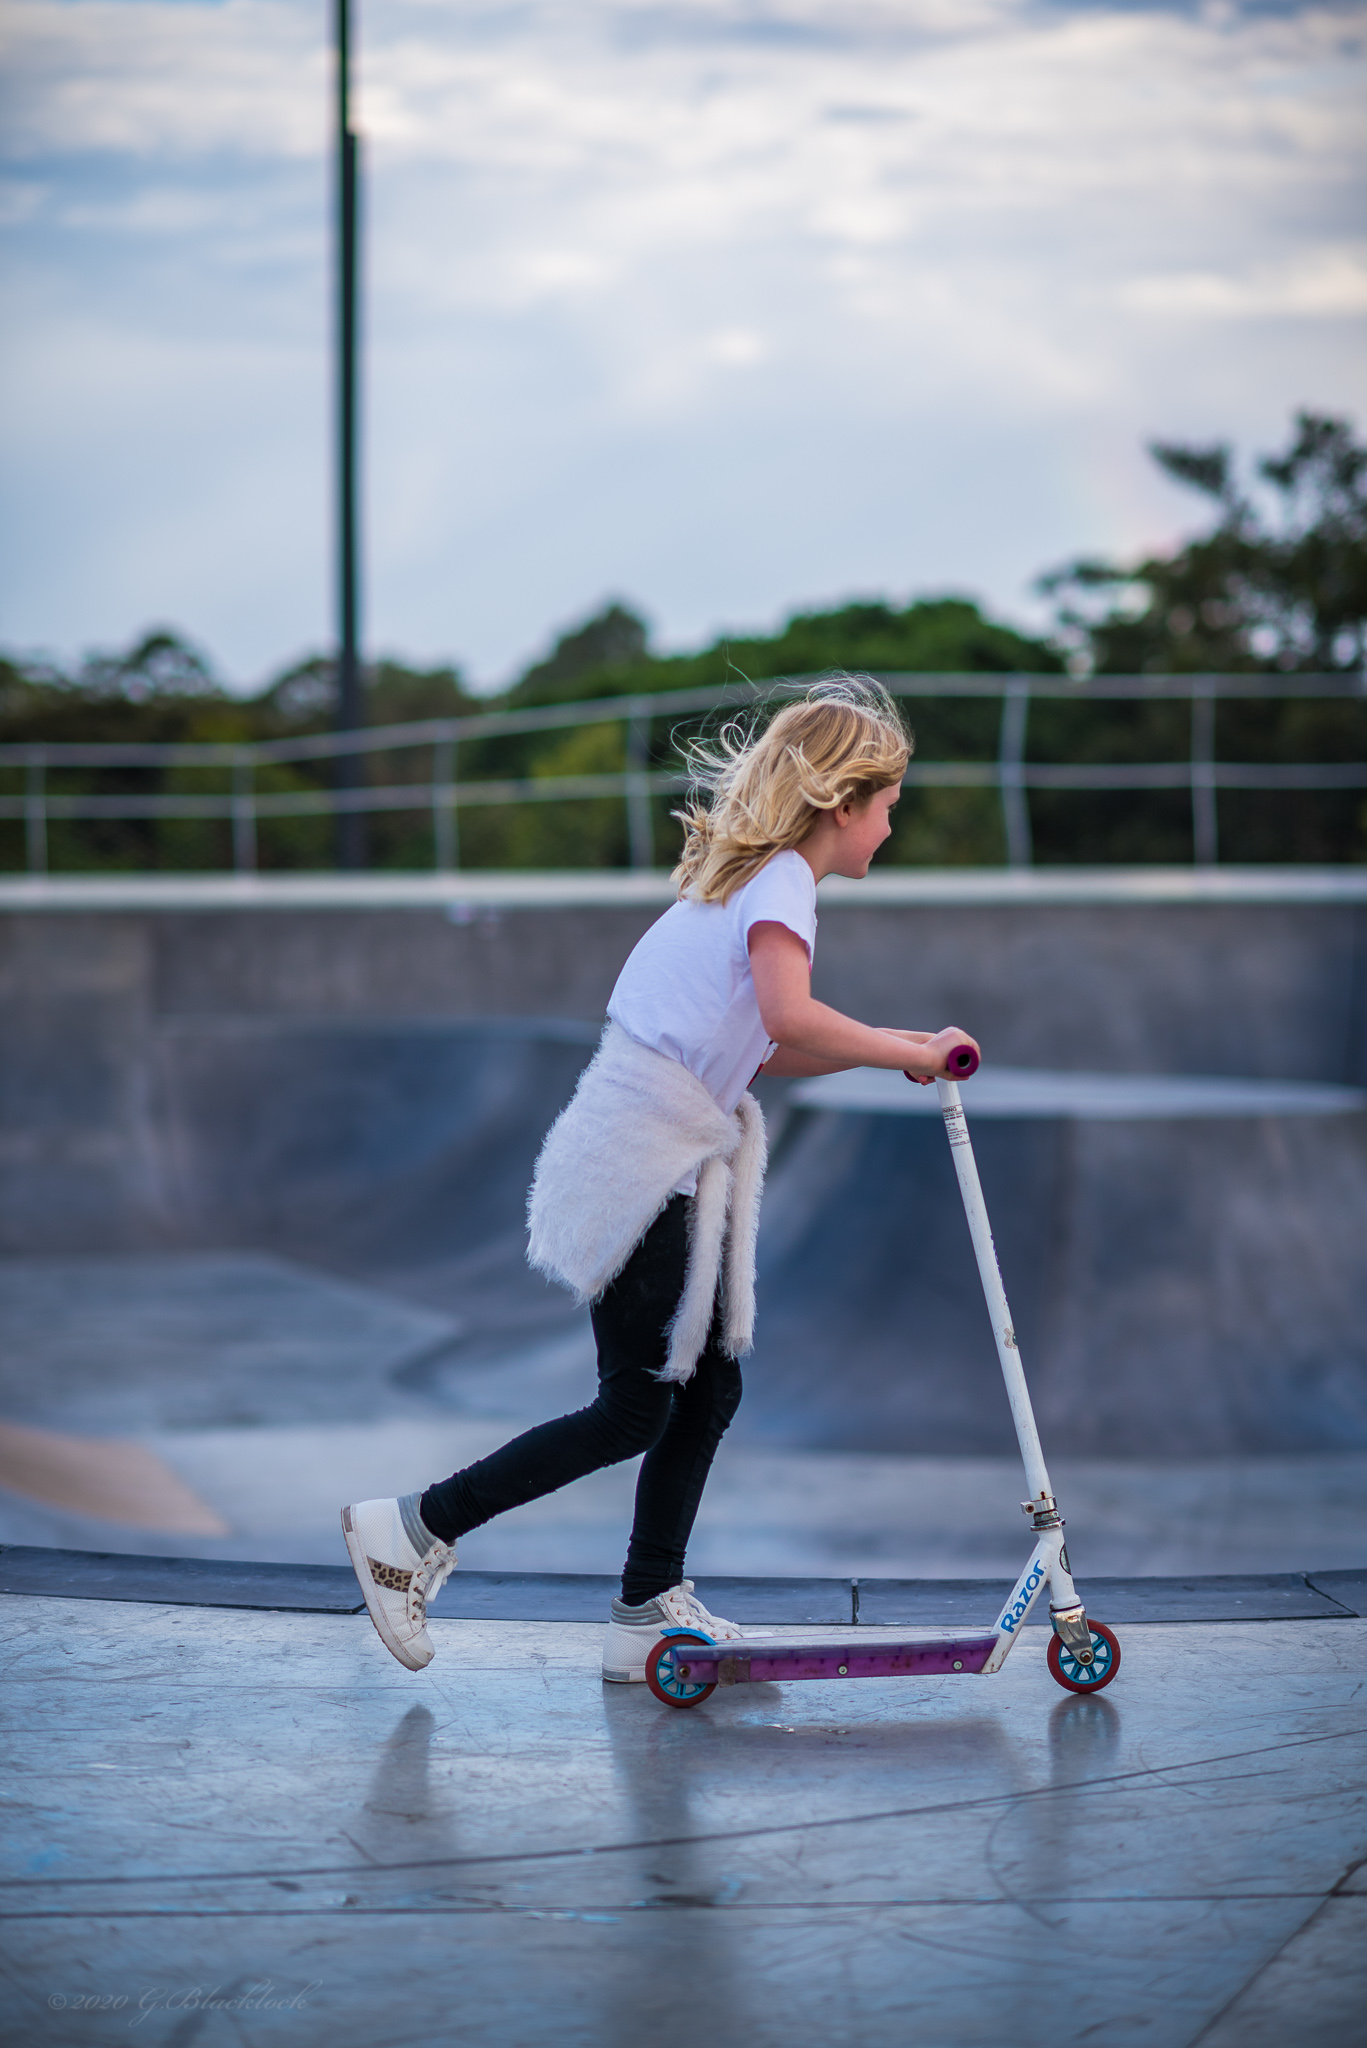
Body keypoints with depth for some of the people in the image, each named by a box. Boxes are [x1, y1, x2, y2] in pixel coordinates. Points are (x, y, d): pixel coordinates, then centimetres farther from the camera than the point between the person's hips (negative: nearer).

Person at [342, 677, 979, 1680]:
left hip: (676, 1164, 10)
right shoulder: (781, 880, -12)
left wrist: (888, 1047, 13)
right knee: (637, 1411, -3)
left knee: (710, 1389, 11)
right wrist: (907, 1052, -22)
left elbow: (760, 1051, 20)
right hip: (642, 1168, -10)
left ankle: (650, 1610, 16)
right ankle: (417, 1528, 3)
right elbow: (789, 1015, -32)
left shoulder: (752, 876, 18)